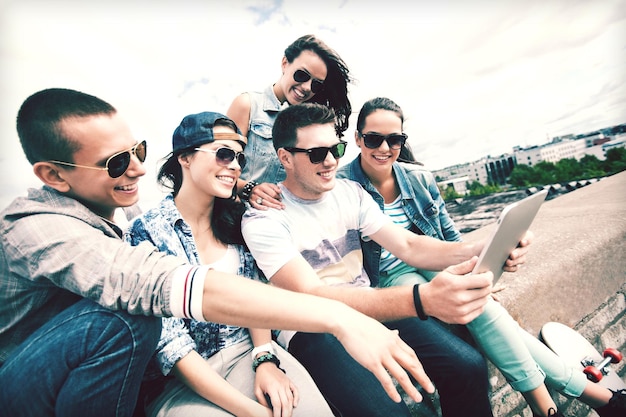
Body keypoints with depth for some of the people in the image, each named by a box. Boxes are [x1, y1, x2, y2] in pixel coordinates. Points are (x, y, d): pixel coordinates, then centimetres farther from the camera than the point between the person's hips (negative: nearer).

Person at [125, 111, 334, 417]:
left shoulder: (234, 219, 2)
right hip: (184, 376, -3)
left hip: (249, 348, 4)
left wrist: (266, 358, -14)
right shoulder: (147, 231, -12)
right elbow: (169, 341, -16)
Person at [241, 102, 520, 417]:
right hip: (311, 329, -4)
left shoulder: (351, 192, 2)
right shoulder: (262, 219, -16)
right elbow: (313, 297, -27)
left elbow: (409, 246, -1)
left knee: (468, 366, -13)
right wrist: (423, 299, -38)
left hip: (369, 308, 5)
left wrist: (478, 251, -20)